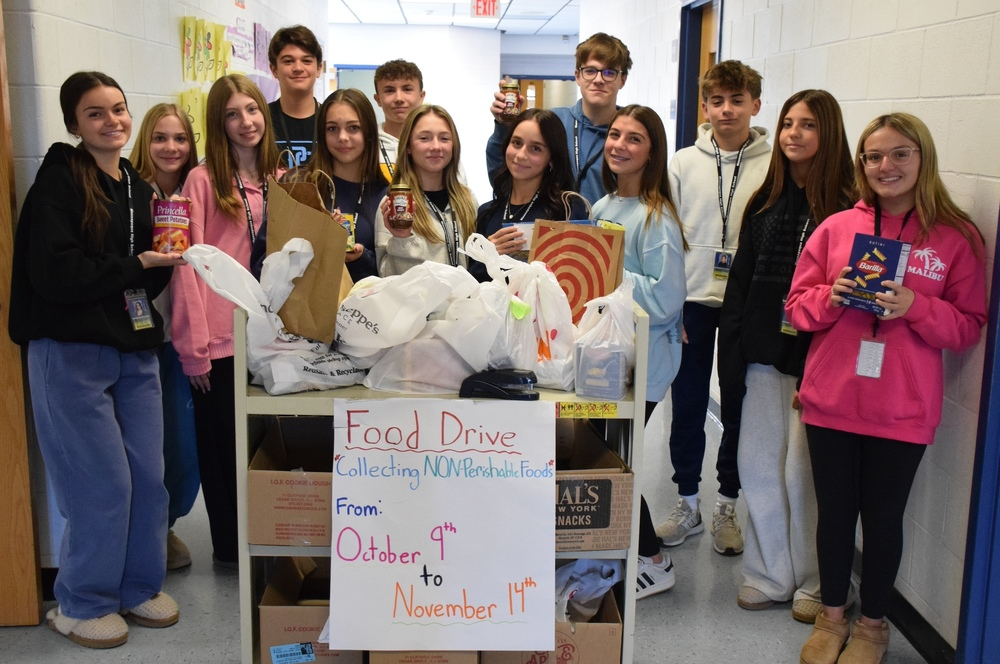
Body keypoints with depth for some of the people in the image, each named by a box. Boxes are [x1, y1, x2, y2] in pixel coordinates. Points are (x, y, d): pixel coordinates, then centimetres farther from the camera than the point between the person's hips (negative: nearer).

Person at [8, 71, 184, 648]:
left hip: (135, 350, 7)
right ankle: (82, 604, 18)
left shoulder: (139, 188, 15)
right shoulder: (59, 183, -7)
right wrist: (136, 264, -13)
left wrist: (166, 260, -3)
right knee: (103, 484, -2)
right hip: (73, 354, -6)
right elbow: (55, 274, -18)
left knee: (148, 476, 8)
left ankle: (138, 587, 27)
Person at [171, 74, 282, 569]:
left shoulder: (280, 180, 10)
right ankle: (229, 545, 25)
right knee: (223, 442, 8)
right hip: (218, 338, -4)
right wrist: (193, 347, -13)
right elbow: (188, 266, -10)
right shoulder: (203, 180, -6)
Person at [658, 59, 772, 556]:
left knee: (739, 407, 9)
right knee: (687, 404, 9)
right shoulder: (683, 163, 4)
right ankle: (687, 503, 24)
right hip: (692, 301, 2)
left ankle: (726, 506, 24)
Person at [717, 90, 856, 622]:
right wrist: (731, 351, 7)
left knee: (802, 470, 1)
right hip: (766, 353, 6)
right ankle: (771, 574, 24)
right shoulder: (765, 202, 12)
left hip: (817, 357, -5)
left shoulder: (848, 208, -7)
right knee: (757, 463, 9)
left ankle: (812, 582, 19)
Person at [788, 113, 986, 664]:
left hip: (901, 411, -1)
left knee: (883, 517, 9)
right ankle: (831, 617, 33)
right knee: (834, 511, 12)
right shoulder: (837, 227, 4)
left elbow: (969, 328, -1)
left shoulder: (957, 238, -1)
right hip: (831, 401, 2)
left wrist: (914, 306, -18)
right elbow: (797, 304, 6)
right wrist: (830, 298, -14)